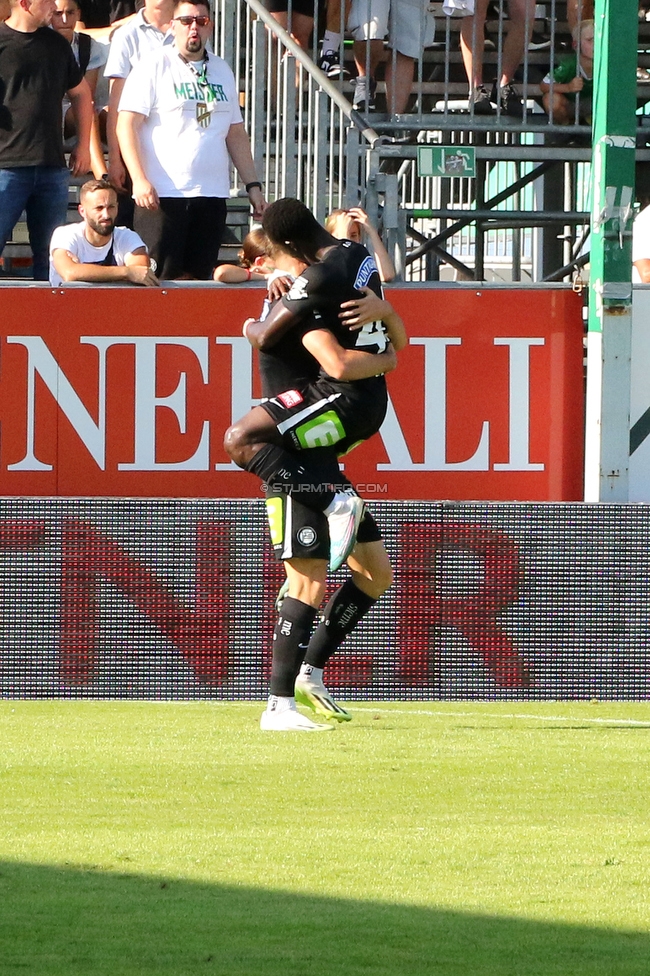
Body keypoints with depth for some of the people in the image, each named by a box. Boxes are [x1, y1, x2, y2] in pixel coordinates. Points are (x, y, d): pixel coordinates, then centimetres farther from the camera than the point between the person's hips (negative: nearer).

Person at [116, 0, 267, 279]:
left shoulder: (222, 72, 17)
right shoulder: (153, 68, -1)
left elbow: (236, 133, 22)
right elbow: (127, 124, -8)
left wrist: (253, 185, 15)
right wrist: (139, 180, -18)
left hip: (211, 195, 5)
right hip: (161, 194, -5)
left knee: (199, 279, 3)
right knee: (159, 282, -9)